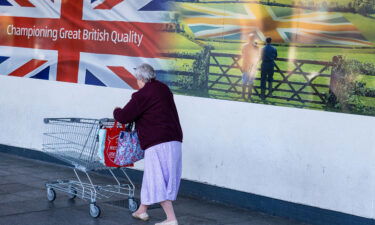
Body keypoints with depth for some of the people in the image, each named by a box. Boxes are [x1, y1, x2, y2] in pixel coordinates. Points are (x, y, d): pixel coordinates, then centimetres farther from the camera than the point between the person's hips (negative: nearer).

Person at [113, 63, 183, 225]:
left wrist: (117, 111, 14)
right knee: (151, 176, 19)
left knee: (157, 180, -6)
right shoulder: (164, 89, 16)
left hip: (158, 143, -9)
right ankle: (142, 210, 32)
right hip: (174, 140, 9)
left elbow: (124, 117, -9)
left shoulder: (142, 95, -10)